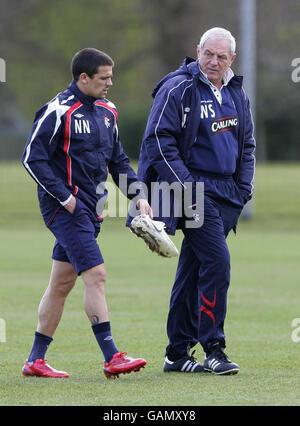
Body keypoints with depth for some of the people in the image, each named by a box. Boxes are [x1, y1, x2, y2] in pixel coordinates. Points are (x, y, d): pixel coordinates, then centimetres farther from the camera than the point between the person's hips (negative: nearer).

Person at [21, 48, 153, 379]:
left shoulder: (106, 111, 13)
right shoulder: (58, 111, -12)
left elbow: (117, 159, 22)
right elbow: (32, 158, -15)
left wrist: (138, 194, 10)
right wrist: (64, 196, -17)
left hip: (89, 208, 8)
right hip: (65, 207, -8)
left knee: (62, 283, 10)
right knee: (96, 274, -15)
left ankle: (35, 360, 17)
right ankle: (111, 358, -16)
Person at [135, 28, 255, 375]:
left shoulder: (236, 93, 14)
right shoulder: (177, 89, -8)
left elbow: (247, 144, 24)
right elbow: (159, 139, -12)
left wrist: (245, 185, 11)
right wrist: (185, 187, -17)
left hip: (226, 195, 7)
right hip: (194, 190, -7)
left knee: (193, 269, 10)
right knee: (217, 259, -18)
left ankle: (178, 353, 15)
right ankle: (213, 349, -13)